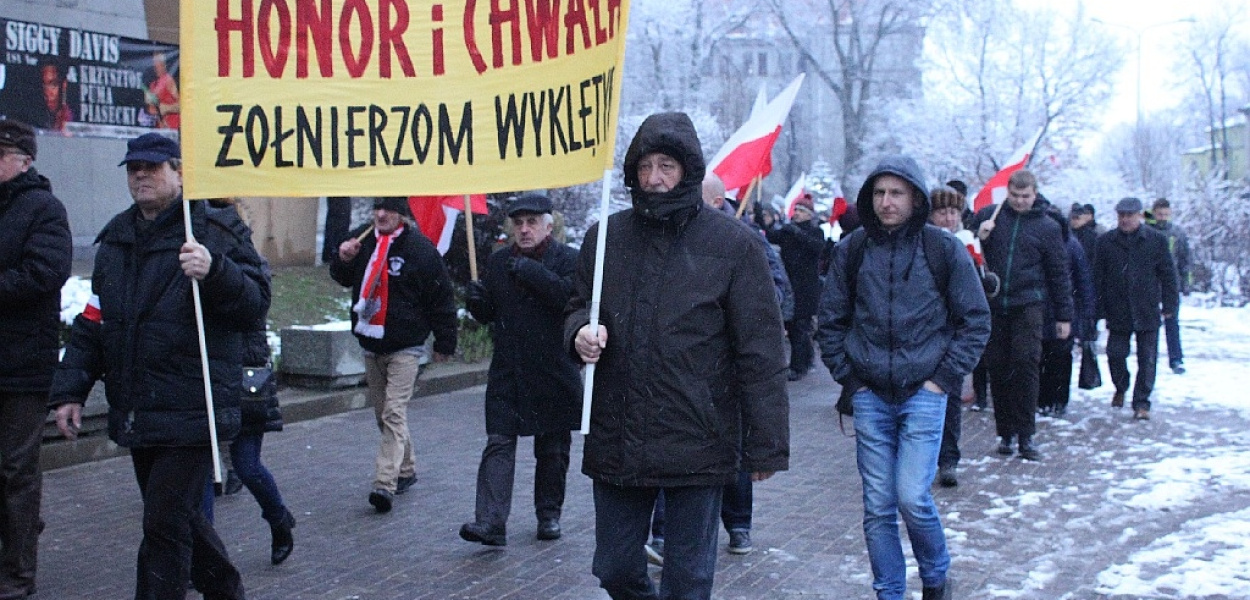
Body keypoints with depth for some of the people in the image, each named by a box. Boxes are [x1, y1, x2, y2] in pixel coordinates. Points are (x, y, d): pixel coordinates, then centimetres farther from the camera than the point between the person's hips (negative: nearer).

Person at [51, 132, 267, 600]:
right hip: (136, 415, 7)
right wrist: (70, 390, 12)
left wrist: (214, 272, -31)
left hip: (190, 413, -7)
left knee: (166, 523, -6)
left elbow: (257, 301, -13)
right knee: (178, 517, 18)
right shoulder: (116, 239, 14)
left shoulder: (215, 231, -6)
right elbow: (91, 324, 18)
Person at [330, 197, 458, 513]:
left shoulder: (420, 248, -12)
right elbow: (343, 279, 20)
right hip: (370, 344, 7)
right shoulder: (361, 240, 4)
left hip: (405, 347, -6)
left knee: (394, 413, -14)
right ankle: (406, 470, 30)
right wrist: (343, 260, -4)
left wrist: (444, 342, -4)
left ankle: (385, 483, -20)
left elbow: (442, 297, -7)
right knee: (383, 414, 14)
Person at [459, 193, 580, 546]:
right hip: (507, 371, 2)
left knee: (552, 450, 10)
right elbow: (488, 313, 16)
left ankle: (549, 514, 26)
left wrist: (530, 270, -22)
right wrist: (478, 301, -6)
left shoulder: (568, 259, -2)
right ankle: (491, 522, -13)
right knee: (498, 445, -8)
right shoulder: (499, 261, 11)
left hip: (554, 372, -2)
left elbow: (570, 295, -22)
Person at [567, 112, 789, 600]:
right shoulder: (605, 238, 5)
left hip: (697, 445, -4)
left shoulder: (733, 243, -6)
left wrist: (766, 446, -8)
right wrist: (581, 331, -5)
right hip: (616, 443, 4)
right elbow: (579, 305, 20)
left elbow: (761, 352, -5)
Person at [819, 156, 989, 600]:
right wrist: (847, 375, 4)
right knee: (877, 507, 3)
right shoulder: (852, 251, 3)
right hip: (870, 396, 2)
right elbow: (831, 320, 12)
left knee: (913, 498, -11)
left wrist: (944, 377, -3)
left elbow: (975, 320, 3)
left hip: (924, 392, -2)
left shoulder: (944, 249, -2)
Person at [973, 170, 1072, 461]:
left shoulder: (1047, 227, 6)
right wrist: (980, 238, -10)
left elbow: (1059, 273, 10)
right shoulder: (988, 216, 7)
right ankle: (1005, 432, 14)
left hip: (1027, 305, -2)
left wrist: (1064, 316, 9)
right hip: (993, 306, 2)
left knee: (1025, 366, -10)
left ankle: (1025, 435, -4)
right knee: (997, 369, 4)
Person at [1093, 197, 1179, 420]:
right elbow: (1098, 277, 4)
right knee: (1115, 354, 4)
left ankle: (1141, 402, 9)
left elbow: (1168, 275, 4)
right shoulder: (1106, 241, 3)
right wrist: (1098, 310, 0)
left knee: (1147, 360, 0)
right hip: (1117, 312, 1)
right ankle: (1121, 388, 32)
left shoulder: (1156, 240, 1)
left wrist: (1169, 305, 0)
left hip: (1147, 312, -1)